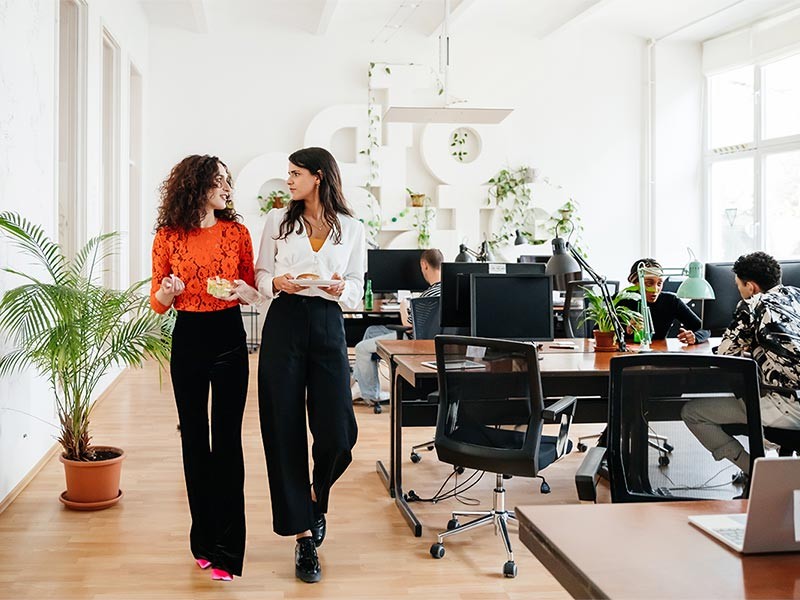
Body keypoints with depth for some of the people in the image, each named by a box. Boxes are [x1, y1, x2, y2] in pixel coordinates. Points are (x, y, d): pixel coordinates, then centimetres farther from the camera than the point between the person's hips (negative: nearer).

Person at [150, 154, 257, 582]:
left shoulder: (236, 232, 1)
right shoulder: (168, 237, 0)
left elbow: (252, 289, 8)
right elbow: (158, 302, 4)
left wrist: (241, 289, -14)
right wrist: (167, 290, -17)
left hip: (229, 338, -1)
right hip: (188, 339, 1)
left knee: (226, 439, -3)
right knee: (194, 437, 8)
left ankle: (226, 549, 2)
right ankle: (203, 539, 21)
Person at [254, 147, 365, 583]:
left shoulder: (352, 229, 6)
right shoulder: (278, 220, 8)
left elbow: (357, 287, 9)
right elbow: (261, 275, 9)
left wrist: (341, 289, -12)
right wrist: (277, 283, -12)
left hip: (328, 326, 0)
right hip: (284, 323, 0)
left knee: (337, 432, -8)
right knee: (285, 430, 0)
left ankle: (317, 497, 28)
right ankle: (303, 536, 11)